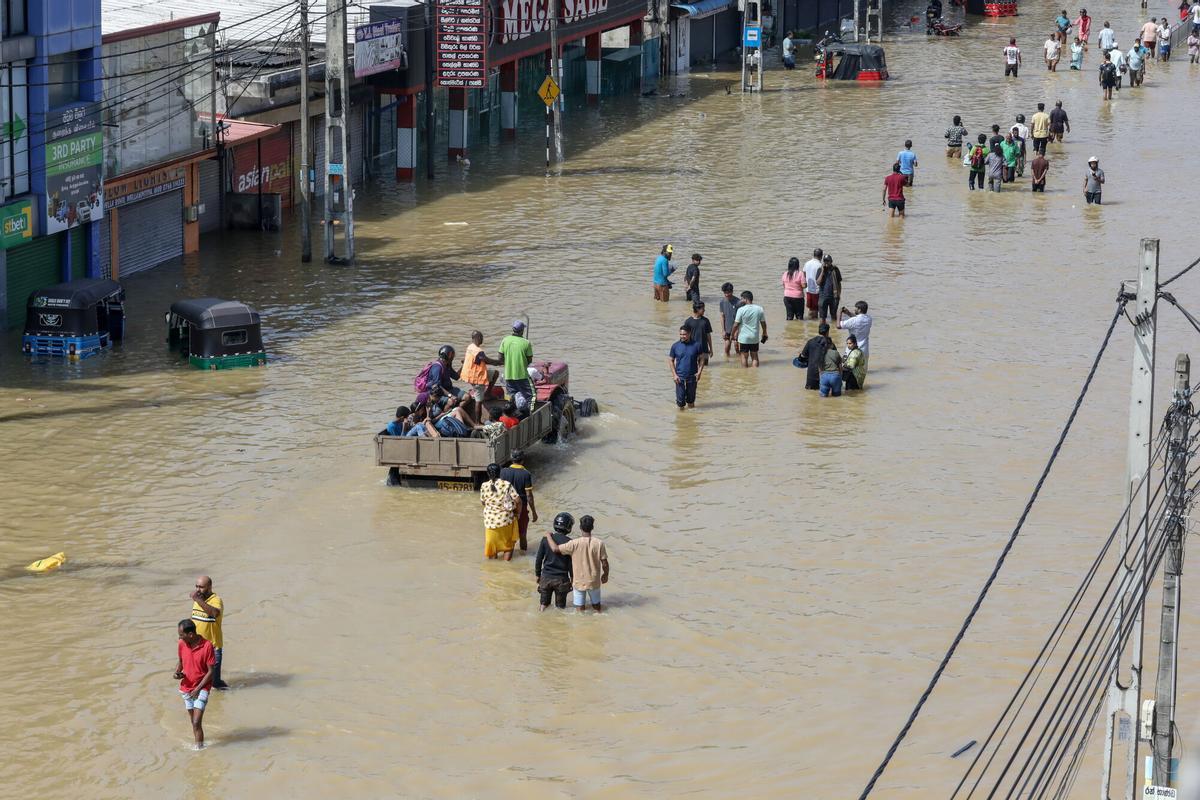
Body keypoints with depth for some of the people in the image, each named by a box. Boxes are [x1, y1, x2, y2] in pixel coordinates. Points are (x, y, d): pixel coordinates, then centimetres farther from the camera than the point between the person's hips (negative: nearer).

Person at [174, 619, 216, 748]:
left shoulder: (207, 646, -18)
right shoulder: (182, 645, -3)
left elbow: (211, 671, -13)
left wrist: (198, 688, -16)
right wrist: (177, 672, -6)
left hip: (201, 688, -5)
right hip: (186, 688, 5)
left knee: (197, 723, -14)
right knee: (193, 722, 13)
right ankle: (199, 744, 26)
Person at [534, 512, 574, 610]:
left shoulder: (546, 539, -7)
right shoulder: (569, 542, -13)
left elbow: (538, 559, -1)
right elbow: (571, 564, -8)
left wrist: (537, 574, 13)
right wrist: (572, 579, 5)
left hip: (546, 577, 2)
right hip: (561, 579, -2)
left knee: (544, 604, 17)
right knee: (560, 607, 13)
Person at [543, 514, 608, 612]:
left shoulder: (575, 544, -19)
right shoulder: (599, 543, -15)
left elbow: (555, 548, -17)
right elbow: (604, 563, -8)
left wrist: (548, 536, 1)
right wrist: (605, 575, 12)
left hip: (579, 581, -1)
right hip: (594, 581, 1)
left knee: (579, 608, 10)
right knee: (597, 606, 20)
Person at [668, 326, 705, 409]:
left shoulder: (697, 345, -3)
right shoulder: (675, 346, -2)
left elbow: (701, 359, 5)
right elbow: (671, 360, 4)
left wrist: (699, 372, -8)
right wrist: (674, 374, -5)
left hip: (692, 377, 0)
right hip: (679, 377, 0)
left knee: (691, 399, 10)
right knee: (680, 399, -3)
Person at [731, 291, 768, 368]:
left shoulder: (741, 310, -14)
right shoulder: (759, 309, -3)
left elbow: (736, 324, -11)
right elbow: (763, 323, 6)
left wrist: (733, 333, 5)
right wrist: (764, 333, 22)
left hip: (744, 338, -3)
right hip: (755, 338, 3)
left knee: (744, 356, 9)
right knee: (755, 356, 13)